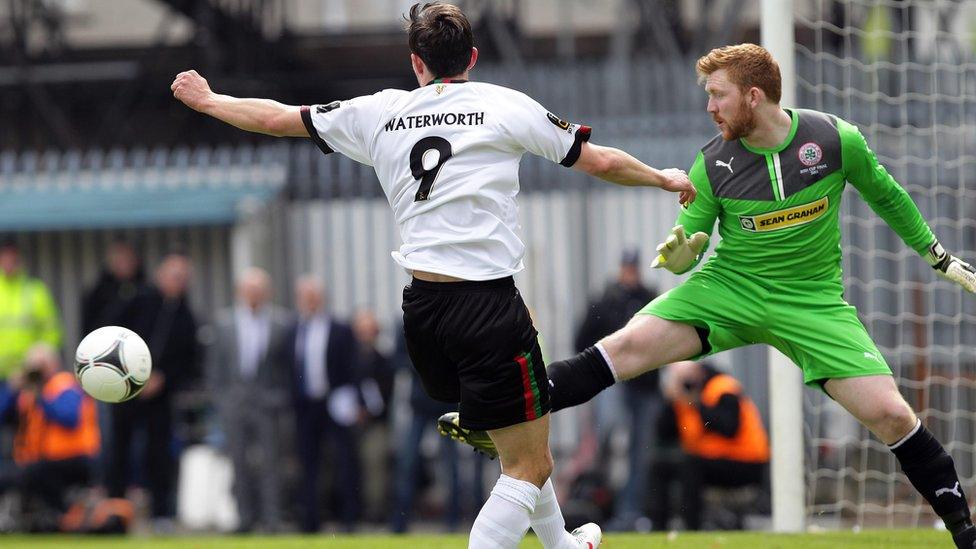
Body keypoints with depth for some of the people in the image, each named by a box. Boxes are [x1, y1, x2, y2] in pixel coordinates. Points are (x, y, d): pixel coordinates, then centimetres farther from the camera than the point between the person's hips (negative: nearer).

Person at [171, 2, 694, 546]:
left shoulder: (379, 112, 9)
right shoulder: (505, 106, -1)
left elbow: (275, 118, 19)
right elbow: (600, 160, 6)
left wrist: (206, 99, 36)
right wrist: (663, 178, 25)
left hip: (422, 306, 6)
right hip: (489, 304, -6)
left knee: (522, 451, 27)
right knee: (531, 467, -1)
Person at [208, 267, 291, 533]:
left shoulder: (280, 322, 3)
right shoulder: (224, 321, 9)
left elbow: (288, 362, 5)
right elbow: (214, 363, 11)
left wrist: (281, 397, -3)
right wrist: (218, 396, 3)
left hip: (266, 399, -2)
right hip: (233, 399, 2)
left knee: (269, 461, -6)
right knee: (240, 463, 2)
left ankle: (271, 518, -5)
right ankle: (246, 517, 6)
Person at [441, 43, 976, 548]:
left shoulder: (836, 139, -10)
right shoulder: (713, 164, -6)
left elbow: (886, 196, 9)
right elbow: (686, 252, 2)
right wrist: (678, 256, -23)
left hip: (812, 302, -1)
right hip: (727, 285, 1)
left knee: (889, 414, -13)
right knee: (629, 343, -19)